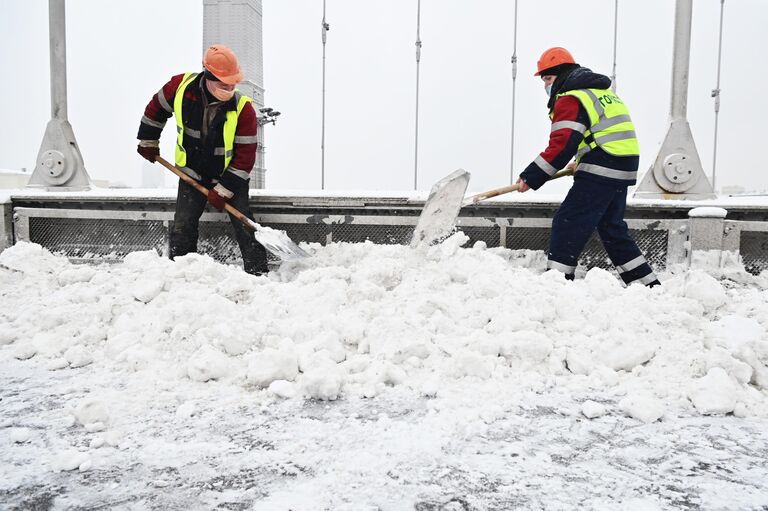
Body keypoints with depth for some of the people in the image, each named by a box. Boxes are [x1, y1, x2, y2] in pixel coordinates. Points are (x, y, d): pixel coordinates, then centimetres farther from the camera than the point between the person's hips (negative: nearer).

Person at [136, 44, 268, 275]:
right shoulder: (181, 86, -17)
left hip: (230, 176, -2)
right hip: (191, 172, 2)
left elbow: (245, 155, -19)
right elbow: (156, 108, 6)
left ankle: (258, 272, 4)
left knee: (244, 225, -6)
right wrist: (148, 142, 13)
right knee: (182, 226, 0)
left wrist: (223, 190, -20)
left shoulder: (243, 108, -23)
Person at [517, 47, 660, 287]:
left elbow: (562, 146, -18)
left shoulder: (569, 99, -9)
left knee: (567, 223, -7)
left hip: (600, 171, -10)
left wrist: (531, 177, -16)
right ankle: (648, 283, 24)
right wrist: (583, 163, 29)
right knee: (612, 227, 18)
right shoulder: (599, 89, 22)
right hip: (622, 170, 10)